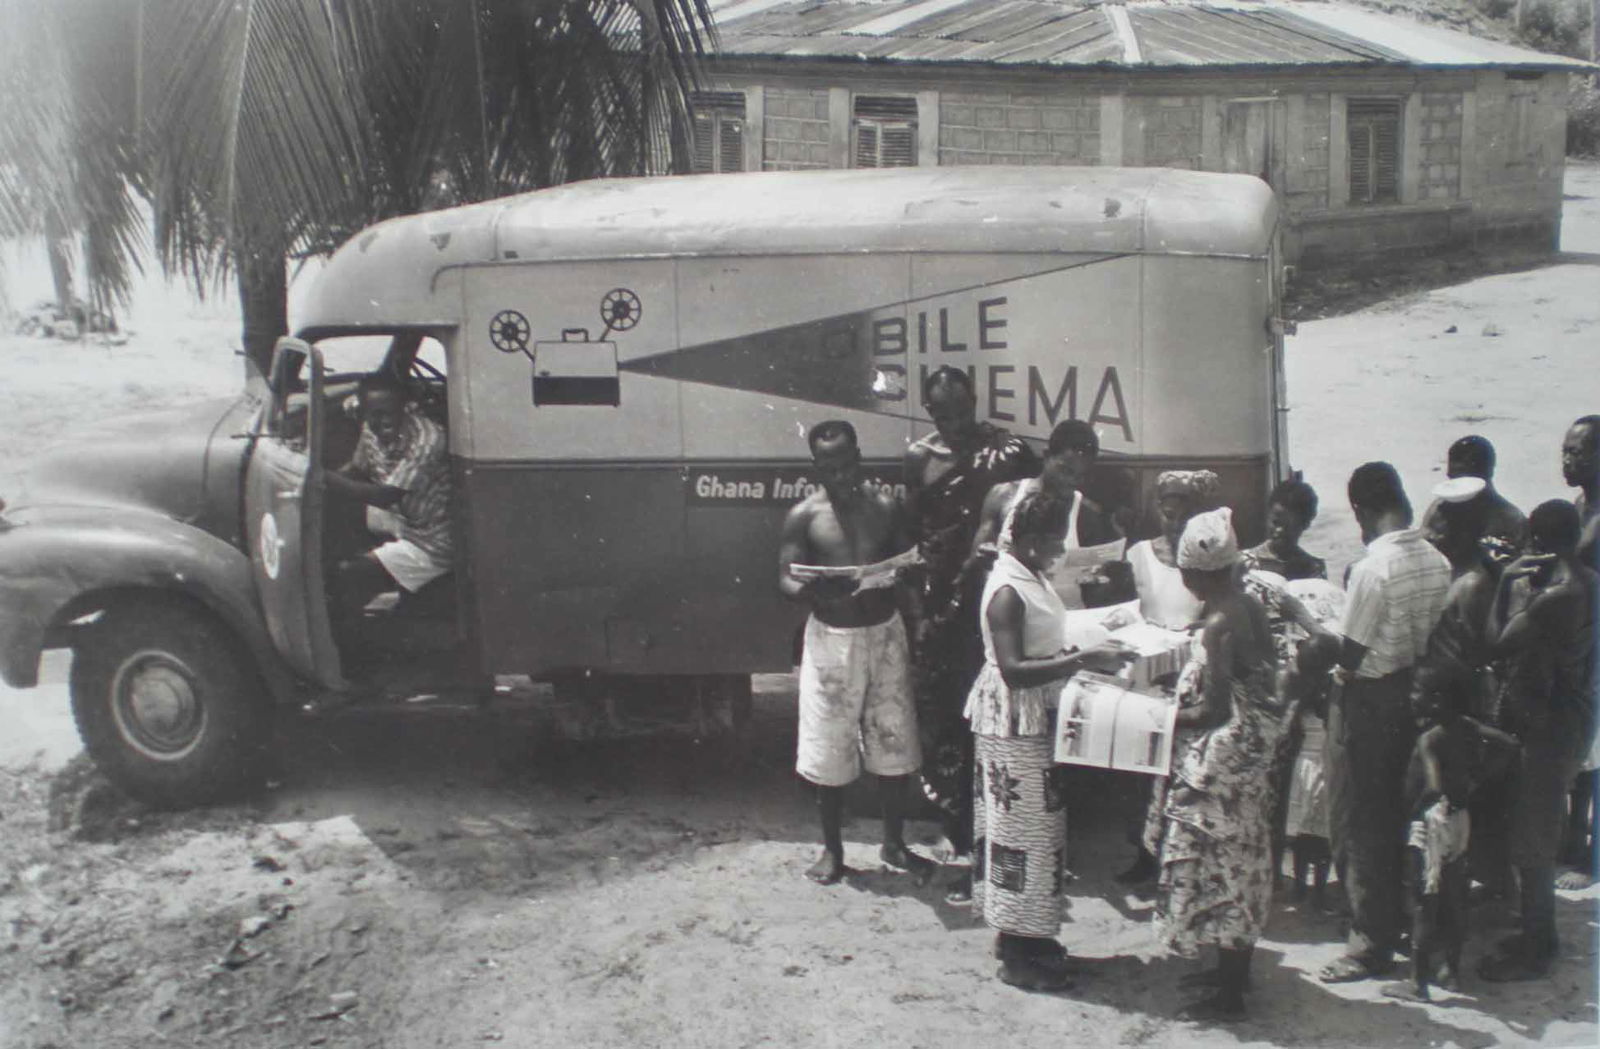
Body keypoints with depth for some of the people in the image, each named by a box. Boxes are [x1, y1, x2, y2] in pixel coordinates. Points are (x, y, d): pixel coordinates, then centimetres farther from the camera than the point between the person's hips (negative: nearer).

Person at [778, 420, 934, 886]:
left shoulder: (884, 505, 3)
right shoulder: (804, 515, -5)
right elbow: (786, 579, -7)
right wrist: (815, 591, -29)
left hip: (885, 632, 2)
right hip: (831, 637, -2)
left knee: (894, 741, 9)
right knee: (830, 747, 4)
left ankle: (894, 842, 26)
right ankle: (832, 850, 20)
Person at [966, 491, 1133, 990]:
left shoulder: (1032, 577, 8)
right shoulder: (1008, 591, -22)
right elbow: (1013, 670, -29)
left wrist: (1087, 650, 7)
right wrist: (1083, 660, -30)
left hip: (1036, 718, 10)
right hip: (1013, 722, -10)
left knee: (1035, 826, 16)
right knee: (1022, 829, -2)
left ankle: (1023, 934, 28)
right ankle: (1018, 956, 8)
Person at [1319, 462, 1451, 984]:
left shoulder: (1372, 567, -24)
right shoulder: (1437, 561, -1)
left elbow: (1348, 656, -20)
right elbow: (1431, 636, 6)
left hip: (1368, 701, -7)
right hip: (1415, 694, 7)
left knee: (1358, 824, 3)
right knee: (1399, 816, 20)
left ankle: (1371, 943, 9)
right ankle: (1401, 919, 32)